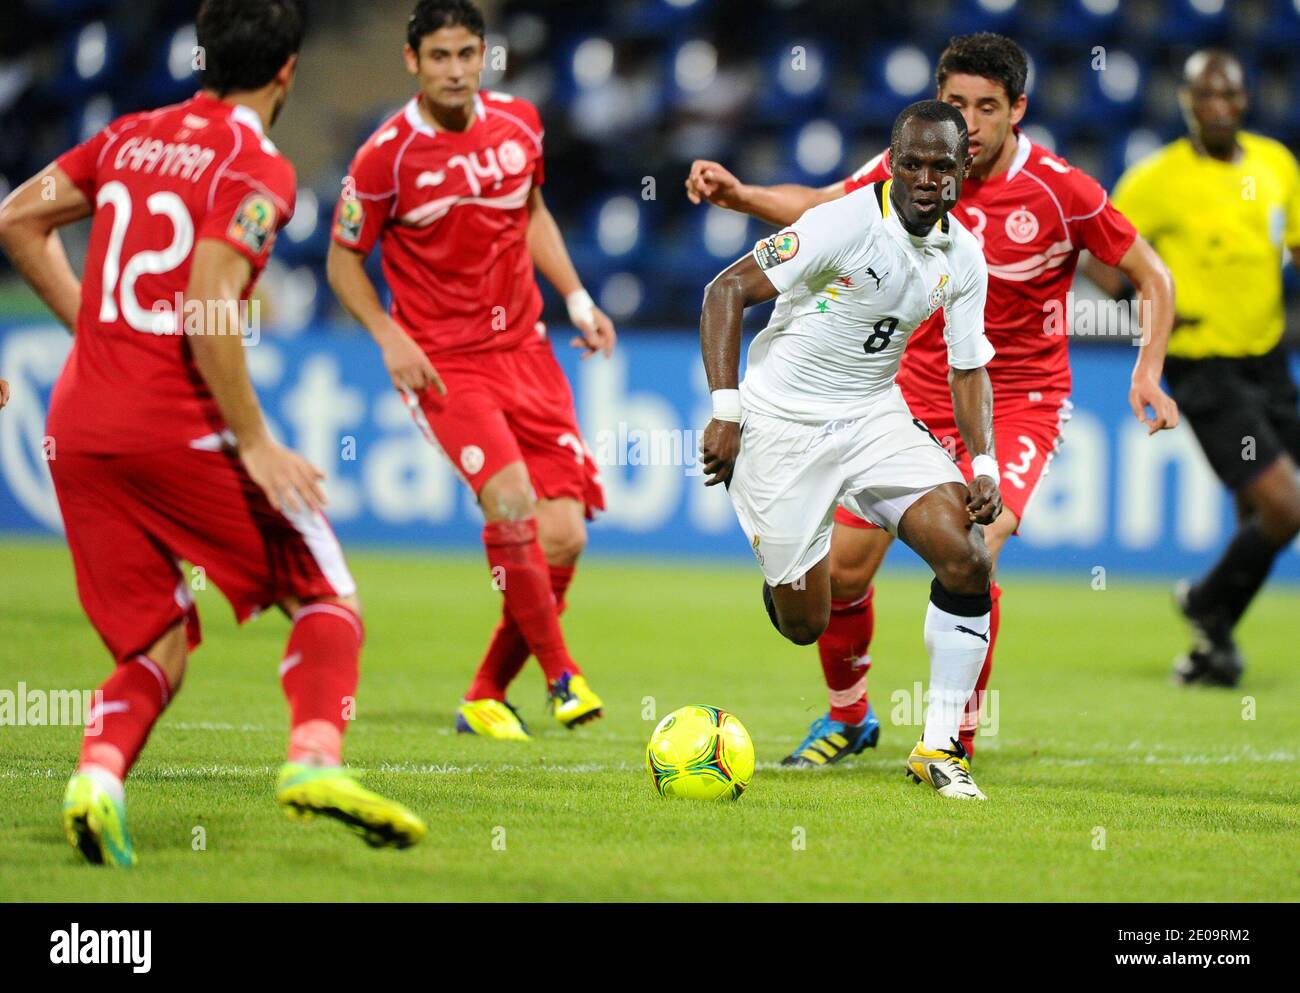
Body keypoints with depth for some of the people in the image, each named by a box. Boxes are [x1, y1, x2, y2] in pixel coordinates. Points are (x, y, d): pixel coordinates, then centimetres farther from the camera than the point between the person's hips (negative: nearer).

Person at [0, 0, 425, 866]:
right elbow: (206, 310, -17)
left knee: (157, 651, 11)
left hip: (76, 428, 6)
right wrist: (255, 445, -12)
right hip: (178, 428, -6)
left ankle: (99, 770, -18)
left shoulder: (132, 137, 14)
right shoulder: (256, 168, -6)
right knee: (327, 598, 8)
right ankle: (315, 757, -16)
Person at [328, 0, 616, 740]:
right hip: (444, 363, -5)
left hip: (524, 348, 5)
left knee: (563, 538, -3)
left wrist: (577, 300, 11)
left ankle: (488, 695, 14)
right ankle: (561, 674, -13)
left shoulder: (519, 123, 2)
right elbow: (344, 259, 0)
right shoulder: (388, 154, -11)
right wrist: (390, 337, -13)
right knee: (511, 499, -27)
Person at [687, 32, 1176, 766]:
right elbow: (820, 208, 9)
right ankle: (848, 717, 27)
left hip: (1019, 401, -4)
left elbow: (1153, 276, -5)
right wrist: (738, 194, -8)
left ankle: (959, 737, -6)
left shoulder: (1059, 190, -16)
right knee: (842, 567, 0)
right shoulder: (910, 167, -7)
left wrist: (1149, 371, -18)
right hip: (920, 388, 4)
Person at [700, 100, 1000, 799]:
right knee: (804, 625, -3)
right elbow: (726, 291, -18)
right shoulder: (847, 222, -20)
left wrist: (984, 465, -6)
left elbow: (969, 370, 10)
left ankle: (939, 749, -5)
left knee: (967, 558, -17)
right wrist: (726, 411, -24)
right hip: (782, 422, -5)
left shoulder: (964, 258, -1)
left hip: (875, 415, 5)